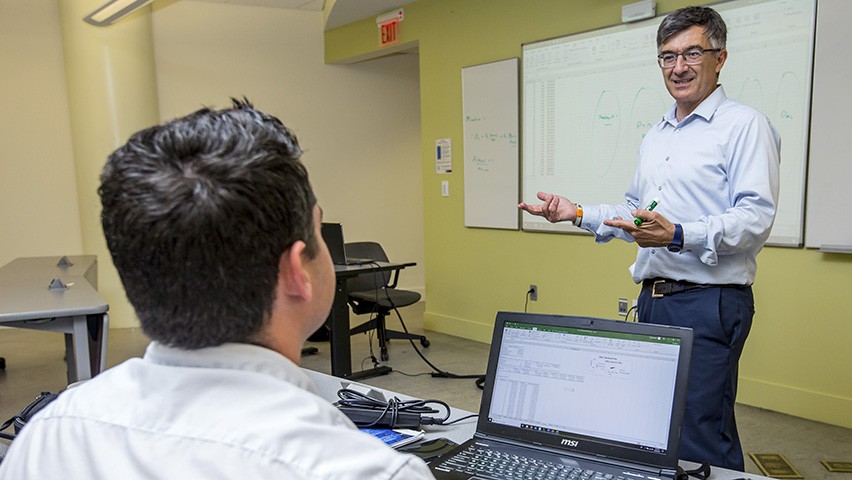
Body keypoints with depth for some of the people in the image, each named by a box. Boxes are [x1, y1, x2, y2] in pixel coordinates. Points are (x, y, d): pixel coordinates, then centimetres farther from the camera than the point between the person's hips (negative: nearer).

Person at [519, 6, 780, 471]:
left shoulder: (744, 125, -7)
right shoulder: (654, 137, 18)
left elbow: (756, 217, -17)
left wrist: (678, 237, -29)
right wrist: (579, 213, 12)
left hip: (709, 302, -7)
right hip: (652, 299, 8)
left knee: (700, 441, -5)